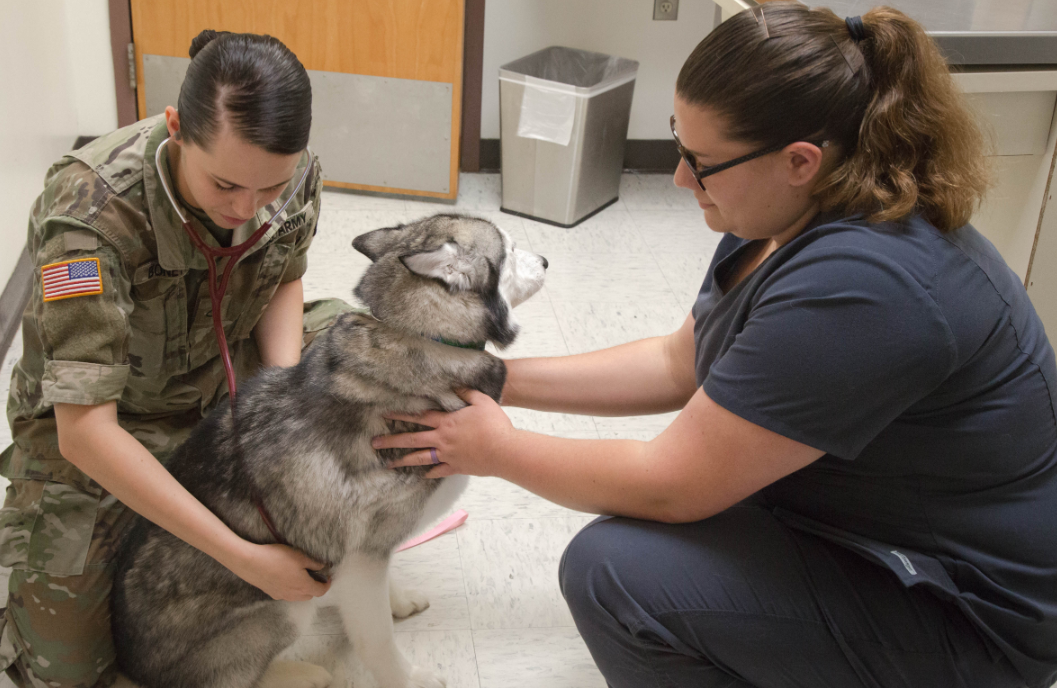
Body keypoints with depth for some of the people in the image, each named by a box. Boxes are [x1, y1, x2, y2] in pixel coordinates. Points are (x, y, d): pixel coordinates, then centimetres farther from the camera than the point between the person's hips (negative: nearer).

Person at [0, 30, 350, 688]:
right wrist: (244, 559, -36)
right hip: (94, 420, -4)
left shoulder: (296, 174, -21)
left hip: (223, 373, 5)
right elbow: (85, 431, -35)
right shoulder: (92, 210, -36)